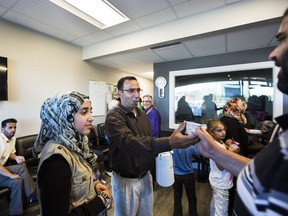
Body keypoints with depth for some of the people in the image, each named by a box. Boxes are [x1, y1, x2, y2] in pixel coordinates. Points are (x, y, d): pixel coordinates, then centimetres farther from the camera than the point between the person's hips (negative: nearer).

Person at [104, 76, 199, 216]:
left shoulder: (142, 114, 2)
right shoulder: (114, 117, -21)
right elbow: (131, 142, -38)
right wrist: (169, 143, -49)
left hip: (146, 176, 6)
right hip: (126, 180, -5)